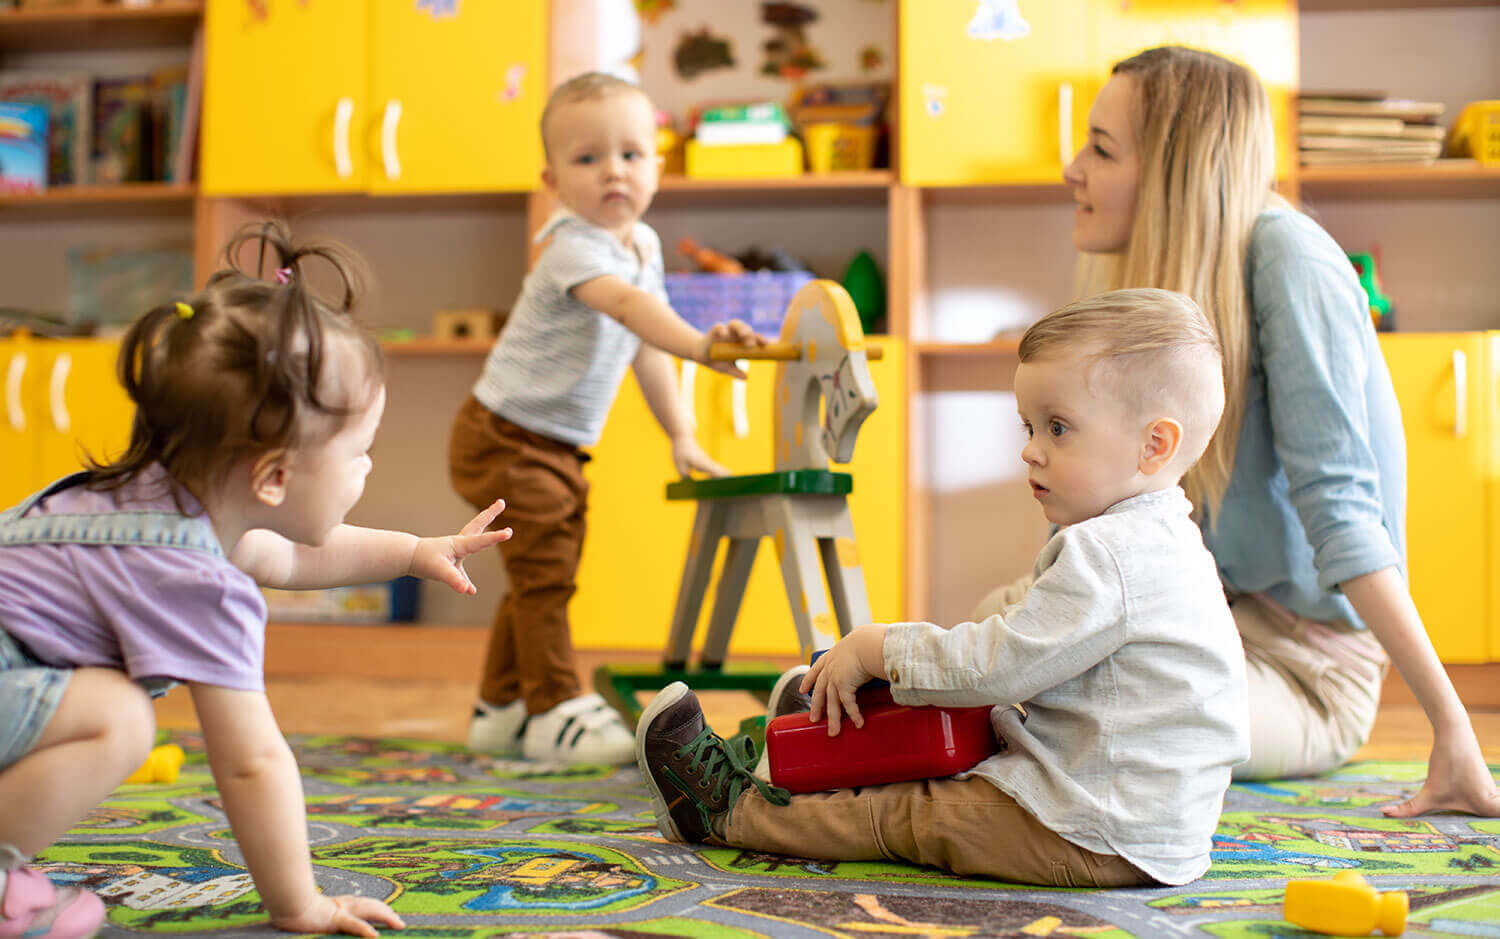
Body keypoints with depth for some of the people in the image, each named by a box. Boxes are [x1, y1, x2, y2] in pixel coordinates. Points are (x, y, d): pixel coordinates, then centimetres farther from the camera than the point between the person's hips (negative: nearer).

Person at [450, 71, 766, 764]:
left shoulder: (643, 244, 5)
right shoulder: (575, 248, -24)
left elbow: (646, 348, 14)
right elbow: (626, 305, -45)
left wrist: (681, 434, 13)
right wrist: (701, 344, -60)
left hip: (562, 447, 9)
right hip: (506, 438, -9)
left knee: (541, 578, 16)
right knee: (544, 571, -10)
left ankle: (500, 708, 27)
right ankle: (555, 711, 1)